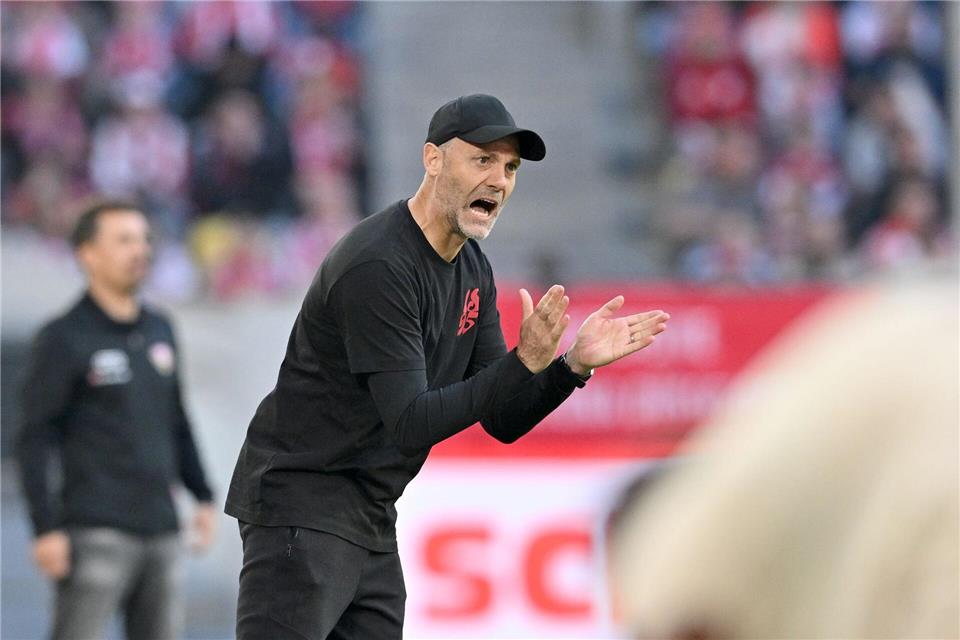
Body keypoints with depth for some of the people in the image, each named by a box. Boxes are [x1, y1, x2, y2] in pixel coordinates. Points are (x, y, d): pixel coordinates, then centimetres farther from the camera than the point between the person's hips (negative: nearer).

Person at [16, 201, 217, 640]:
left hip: (160, 532, 7)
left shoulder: (159, 330, 15)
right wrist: (46, 529, -15)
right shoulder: (65, 340, -6)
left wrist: (204, 496, 17)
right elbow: (34, 440, -9)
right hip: (97, 534, -7)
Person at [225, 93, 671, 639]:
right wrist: (525, 363, -31)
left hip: (373, 527, 9)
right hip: (302, 507, -9)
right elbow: (410, 425, -24)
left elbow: (503, 421, 10)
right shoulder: (379, 265, -19)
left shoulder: (472, 271, 10)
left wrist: (574, 365, -7)